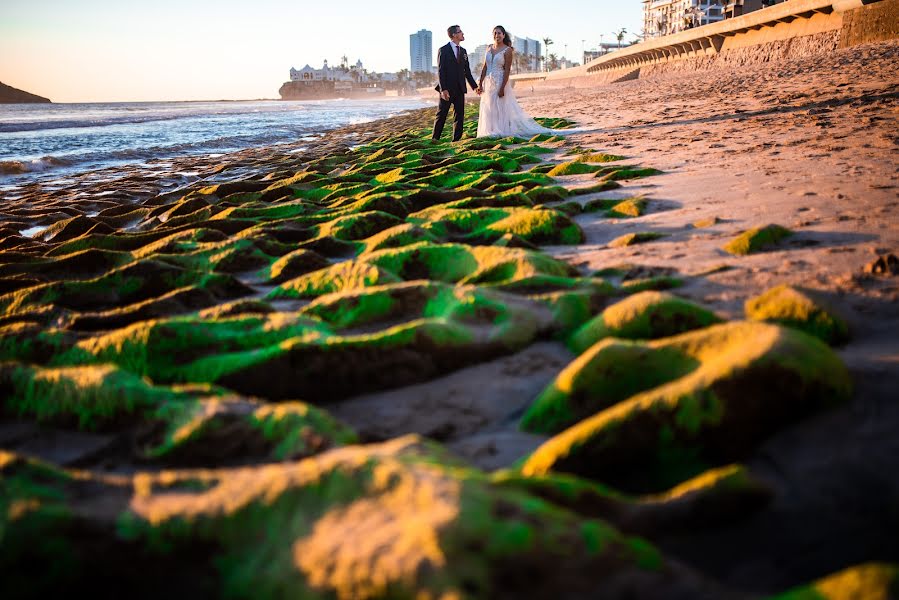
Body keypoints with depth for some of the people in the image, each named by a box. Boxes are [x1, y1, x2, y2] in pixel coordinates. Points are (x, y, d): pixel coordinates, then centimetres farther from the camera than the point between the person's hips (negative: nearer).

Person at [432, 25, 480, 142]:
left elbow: (467, 71, 17)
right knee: (441, 115, -1)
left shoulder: (463, 51, 13)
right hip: (447, 89, -6)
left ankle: (456, 140, 9)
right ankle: (435, 139, 6)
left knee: (459, 116, 5)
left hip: (460, 89, 6)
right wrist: (443, 89, -18)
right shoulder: (443, 50, -5)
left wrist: (474, 86, 11)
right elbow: (440, 71, -10)